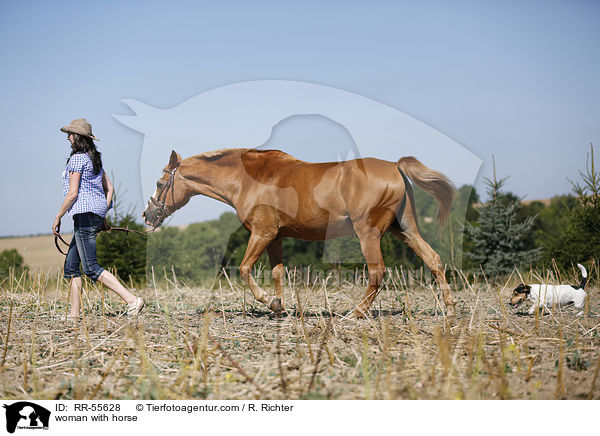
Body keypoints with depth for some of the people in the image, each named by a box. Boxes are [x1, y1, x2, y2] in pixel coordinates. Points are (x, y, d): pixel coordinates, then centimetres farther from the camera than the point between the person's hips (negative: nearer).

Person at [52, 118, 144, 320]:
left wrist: (57, 218, -7)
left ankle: (132, 300, -21)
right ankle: (74, 314, 12)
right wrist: (103, 215, 19)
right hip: (97, 215, 10)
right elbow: (109, 188, 19)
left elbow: (73, 194, -15)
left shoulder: (77, 159, -10)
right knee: (71, 265, 13)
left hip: (84, 213, -10)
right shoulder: (94, 159, 18)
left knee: (91, 268, -12)